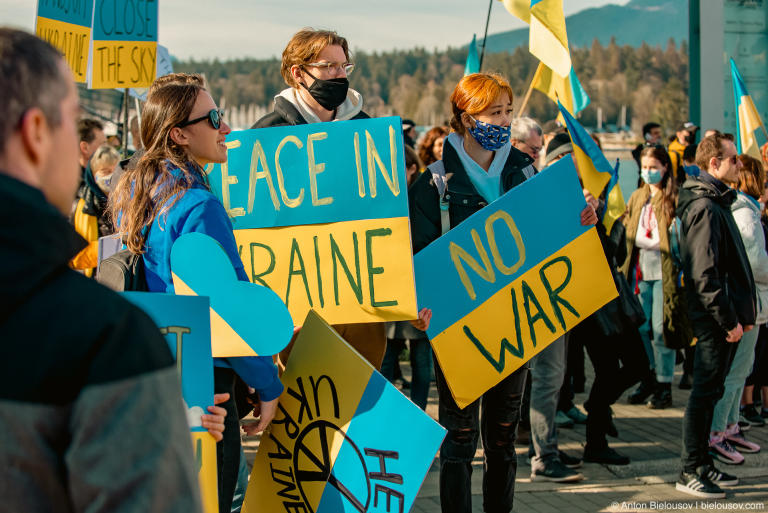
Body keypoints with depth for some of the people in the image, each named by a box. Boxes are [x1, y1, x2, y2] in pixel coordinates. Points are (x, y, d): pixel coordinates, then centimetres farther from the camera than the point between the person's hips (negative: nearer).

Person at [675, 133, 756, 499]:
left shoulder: (717, 202, 17)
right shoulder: (705, 207, -16)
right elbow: (705, 274, -22)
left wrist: (741, 313, 17)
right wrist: (728, 320, -20)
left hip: (723, 317, 10)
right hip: (714, 318, -10)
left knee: (710, 391, 14)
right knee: (706, 392, -5)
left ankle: (702, 465, 22)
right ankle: (690, 472, 1)